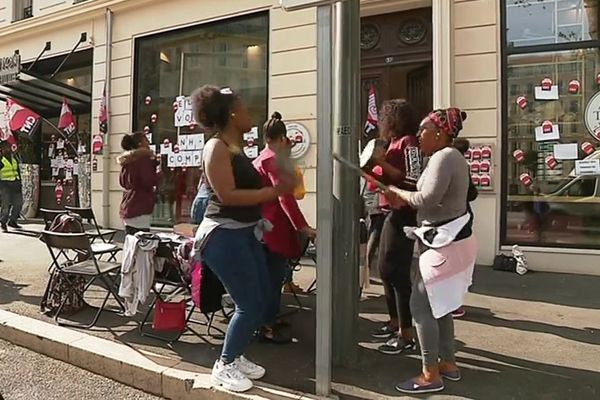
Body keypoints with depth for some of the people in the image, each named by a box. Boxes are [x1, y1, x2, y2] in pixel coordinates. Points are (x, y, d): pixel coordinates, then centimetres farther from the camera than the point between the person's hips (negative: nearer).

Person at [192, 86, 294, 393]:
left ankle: (236, 357, 29)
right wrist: (274, 192, -20)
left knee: (263, 299, 14)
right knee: (249, 304, -5)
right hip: (224, 235, -9)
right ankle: (224, 366, 16)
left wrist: (278, 187, 5)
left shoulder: (236, 147, 13)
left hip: (245, 233, 9)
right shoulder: (217, 147, -12)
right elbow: (227, 195, -22)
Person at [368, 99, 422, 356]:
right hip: (393, 213, 10)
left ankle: (406, 336, 3)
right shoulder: (396, 143, 16)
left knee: (397, 272, -6)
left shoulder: (408, 143, -10)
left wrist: (384, 163, -17)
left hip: (403, 215, -10)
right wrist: (378, 166, 7)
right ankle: (395, 323, 29)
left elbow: (414, 182, -19)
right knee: (385, 269, 15)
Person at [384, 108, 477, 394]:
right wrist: (406, 201, 2)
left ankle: (431, 375, 5)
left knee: (421, 305, -5)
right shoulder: (449, 156, 15)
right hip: (448, 239, 11)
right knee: (439, 304, 17)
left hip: (445, 243, -11)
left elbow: (428, 200, -27)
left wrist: (399, 193, -12)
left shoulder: (443, 157, -18)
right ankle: (448, 363, 29)